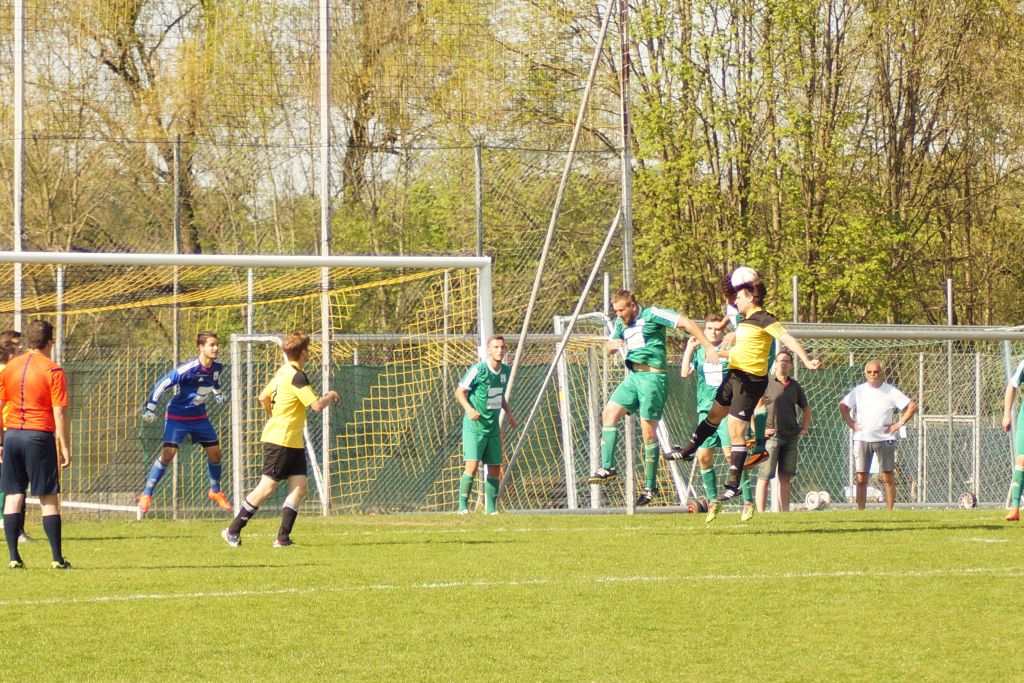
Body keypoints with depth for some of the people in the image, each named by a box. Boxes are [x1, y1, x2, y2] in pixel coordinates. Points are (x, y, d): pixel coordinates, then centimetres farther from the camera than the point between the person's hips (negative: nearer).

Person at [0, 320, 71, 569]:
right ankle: (57, 558, 1)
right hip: (40, 436, -4)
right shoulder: (53, 370, -6)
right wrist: (65, 448, -5)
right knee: (49, 499, 1)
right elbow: (59, 413, -9)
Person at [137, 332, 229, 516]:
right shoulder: (189, 369, -27)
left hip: (199, 416, 6)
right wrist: (150, 407, -23)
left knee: (215, 452, 6)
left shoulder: (217, 367, -6)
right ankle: (146, 495, -8)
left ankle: (216, 492, 29)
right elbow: (163, 383, -23)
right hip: (177, 416, -6)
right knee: (168, 453, -17)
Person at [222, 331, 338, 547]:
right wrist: (330, 396, -3)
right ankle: (233, 530, 4)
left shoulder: (283, 372, 11)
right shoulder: (297, 377, -18)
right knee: (267, 487, -4)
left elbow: (263, 398, 20)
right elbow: (316, 405, -22)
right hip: (280, 440, -9)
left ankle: (283, 537, -3)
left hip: (294, 442, 9)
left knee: (299, 486, 1)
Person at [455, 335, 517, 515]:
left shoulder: (506, 371, 8)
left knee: (495, 467, 7)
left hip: (493, 426, 7)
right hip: (474, 426, -7)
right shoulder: (478, 370, -13)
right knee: (472, 465, -16)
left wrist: (508, 412, 13)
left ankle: (491, 508, 16)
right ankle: (463, 505, -8)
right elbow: (459, 391, -9)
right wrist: (469, 409, -25)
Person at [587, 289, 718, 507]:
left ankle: (651, 486, -1)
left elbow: (686, 323, -13)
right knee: (609, 413, -4)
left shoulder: (651, 315, -9)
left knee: (648, 430, -6)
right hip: (633, 376, 8)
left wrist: (708, 346, -20)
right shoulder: (622, 323, 14)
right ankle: (607, 467, -4)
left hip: (653, 376, -8)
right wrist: (614, 344, 1)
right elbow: (609, 346, 27)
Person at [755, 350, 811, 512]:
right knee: (765, 476, -7)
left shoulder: (795, 386, 13)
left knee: (786, 477, 7)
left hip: (791, 436, 5)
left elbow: (806, 408, 27)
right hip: (771, 436, -5)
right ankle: (760, 513, -8)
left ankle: (785, 512, 11)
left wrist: (804, 428, 15)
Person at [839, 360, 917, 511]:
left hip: (884, 440, -2)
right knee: (861, 479, 0)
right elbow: (842, 406, 18)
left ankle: (890, 511, -1)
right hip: (862, 440, 2)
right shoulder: (859, 391, 6)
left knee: (887, 478, -4)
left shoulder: (891, 392, -1)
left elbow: (912, 407, 1)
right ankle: (860, 512, 2)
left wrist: (899, 424, -4)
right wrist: (851, 423, 7)